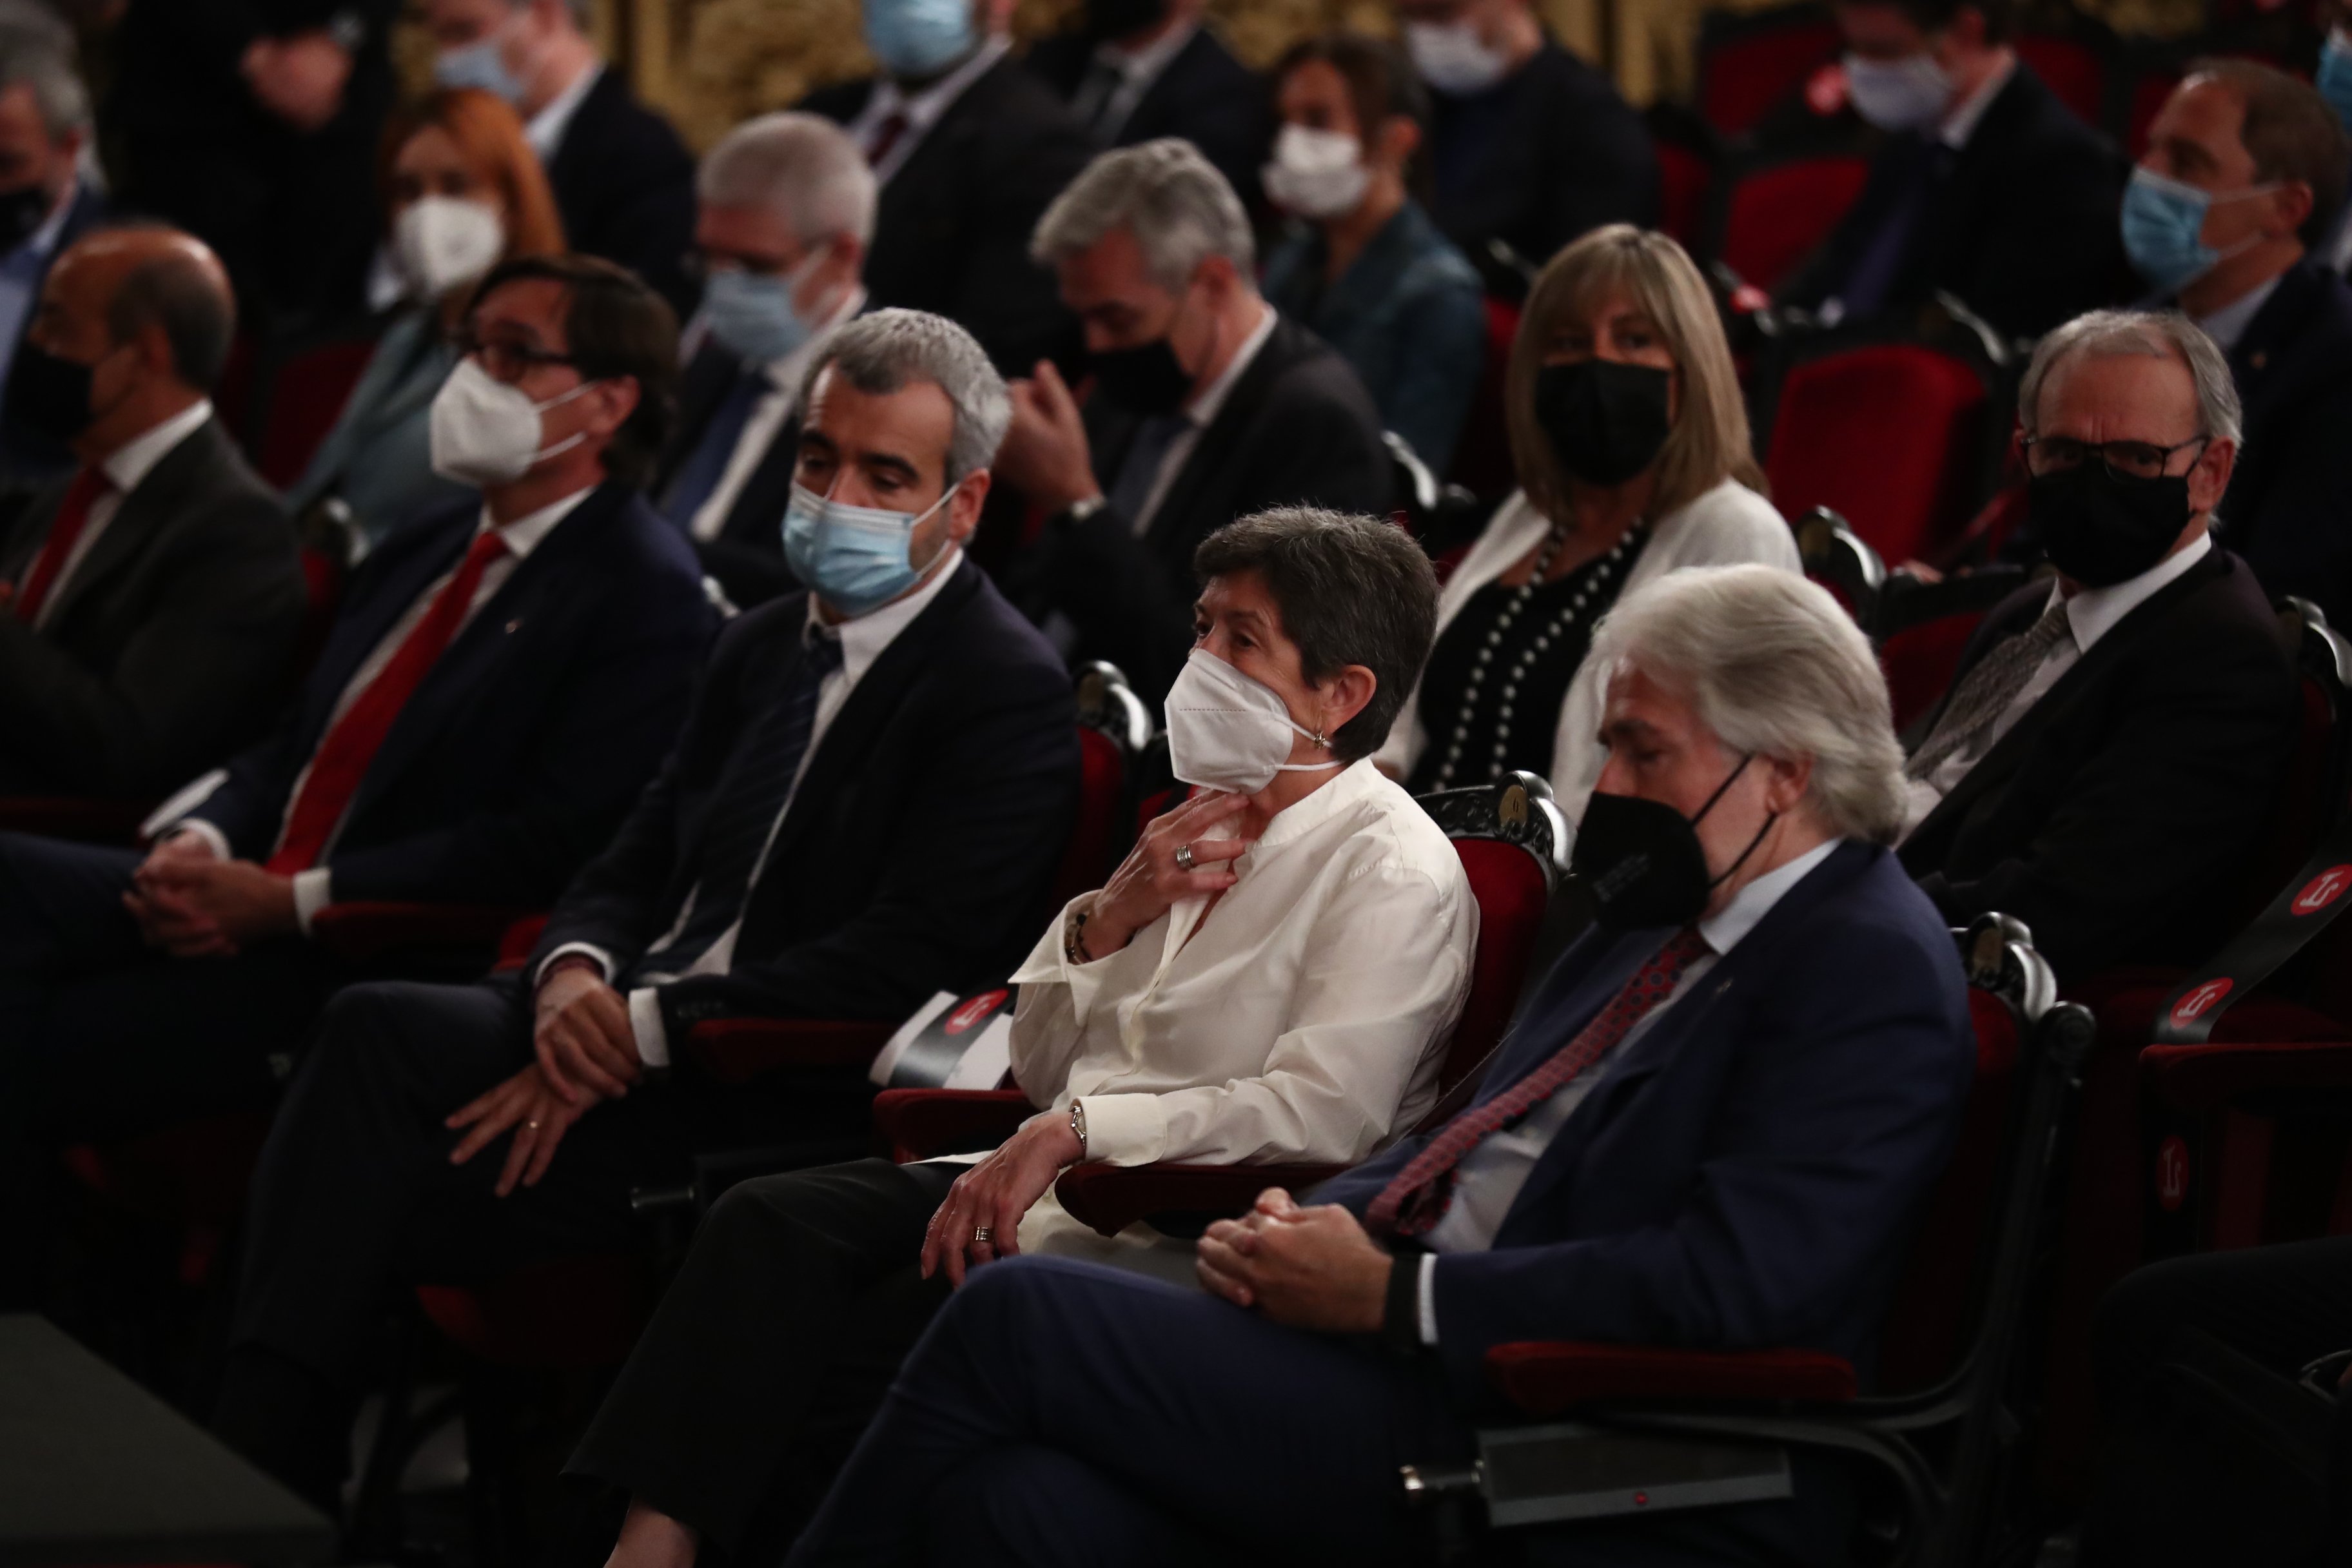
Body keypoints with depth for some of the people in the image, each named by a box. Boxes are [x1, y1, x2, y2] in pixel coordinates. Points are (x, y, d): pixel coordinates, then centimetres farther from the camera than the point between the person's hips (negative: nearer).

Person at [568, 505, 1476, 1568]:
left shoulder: (1396, 875, -7)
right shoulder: (1209, 828, 18)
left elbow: (1320, 1114, -20)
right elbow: (1039, 1066, 19)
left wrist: (1075, 1131, -22)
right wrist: (1110, 915, 1)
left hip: (1186, 1242, -8)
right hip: (1057, 1190, 8)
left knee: (839, 1351, -23)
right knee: (770, 1223, -16)